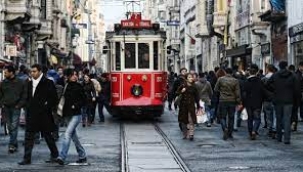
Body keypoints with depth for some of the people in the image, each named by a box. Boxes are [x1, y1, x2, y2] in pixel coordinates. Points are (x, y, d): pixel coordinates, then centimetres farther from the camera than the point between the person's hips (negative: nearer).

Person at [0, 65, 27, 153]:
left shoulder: (20, 82, -3)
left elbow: (24, 95, -1)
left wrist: (19, 105, -8)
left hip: (15, 108, -4)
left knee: (14, 126, -9)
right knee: (10, 126, 8)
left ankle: (12, 145, -8)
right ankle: (15, 144, 19)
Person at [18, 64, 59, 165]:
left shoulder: (48, 83, -8)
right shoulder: (30, 84, 12)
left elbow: (54, 99, -9)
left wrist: (47, 108, -12)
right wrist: (29, 107, 10)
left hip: (43, 115, -6)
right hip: (32, 115, 6)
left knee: (47, 135, 7)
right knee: (28, 136, 1)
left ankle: (54, 155, 23)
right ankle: (27, 159, 3)